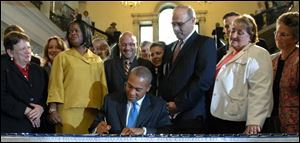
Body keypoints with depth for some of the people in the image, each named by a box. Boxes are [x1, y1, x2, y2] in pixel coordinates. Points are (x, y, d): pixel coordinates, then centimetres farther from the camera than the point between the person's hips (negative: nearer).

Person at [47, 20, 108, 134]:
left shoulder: (97, 60, 15)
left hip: (92, 113, 2)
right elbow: (55, 85, 2)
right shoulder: (62, 57, 9)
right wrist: (53, 110, -8)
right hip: (68, 111, -2)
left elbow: (103, 87, 12)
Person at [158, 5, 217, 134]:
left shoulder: (205, 43, -5)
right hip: (166, 113, 6)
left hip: (190, 115, -6)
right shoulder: (169, 47, 18)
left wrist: (178, 104, -14)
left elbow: (204, 80, -16)